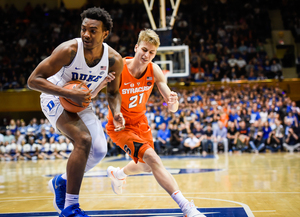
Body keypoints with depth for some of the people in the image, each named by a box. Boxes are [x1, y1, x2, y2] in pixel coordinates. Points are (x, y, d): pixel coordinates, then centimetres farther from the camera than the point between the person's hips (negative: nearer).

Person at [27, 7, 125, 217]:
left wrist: (116, 113, -20)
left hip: (82, 103, 6)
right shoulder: (69, 50, -30)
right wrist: (71, 93, -38)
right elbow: (34, 80, -29)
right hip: (57, 99, -6)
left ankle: (62, 181, 27)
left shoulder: (114, 60, -17)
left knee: (99, 150, 2)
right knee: (83, 140, -27)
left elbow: (113, 92, 1)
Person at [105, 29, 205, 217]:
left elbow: (172, 108, -15)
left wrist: (173, 102, -39)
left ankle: (117, 173, 58)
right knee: (152, 158, -27)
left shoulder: (154, 71, -14)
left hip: (140, 122, 6)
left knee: (146, 166, 24)